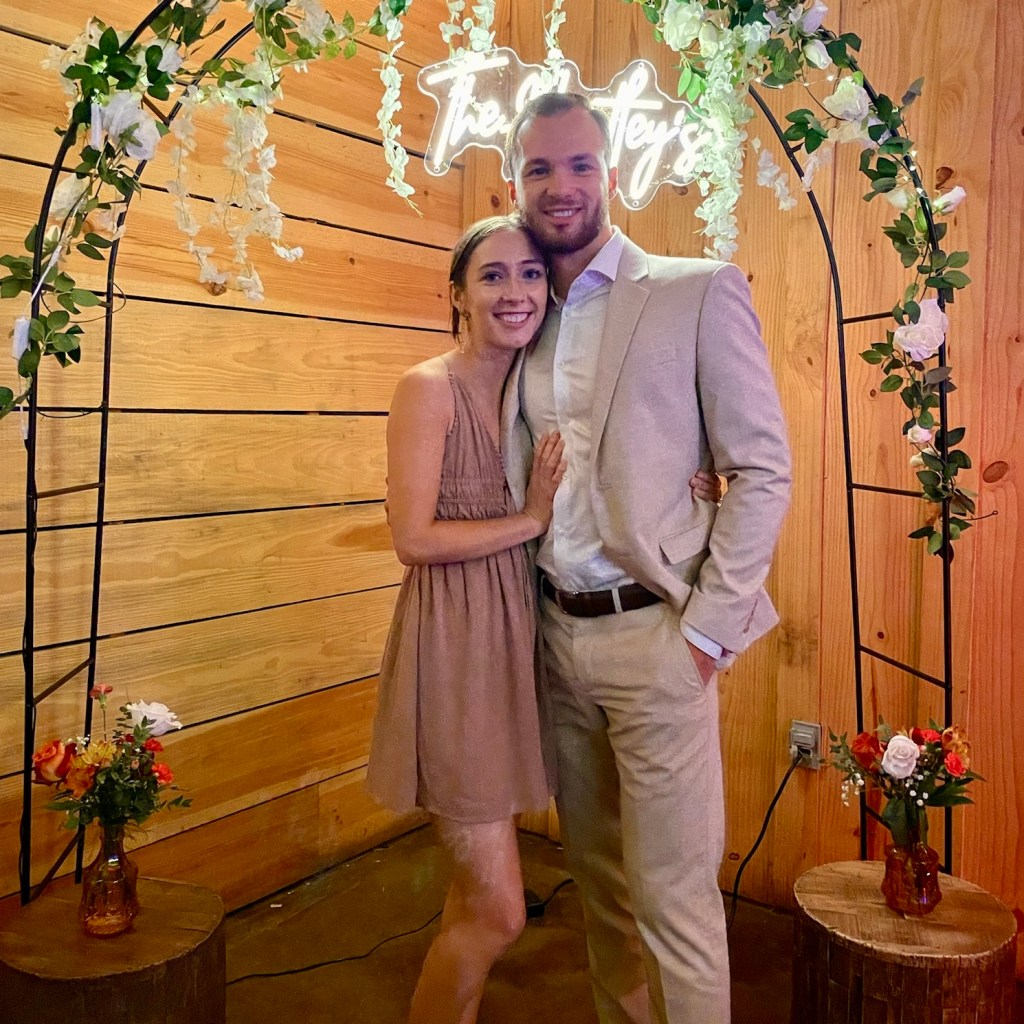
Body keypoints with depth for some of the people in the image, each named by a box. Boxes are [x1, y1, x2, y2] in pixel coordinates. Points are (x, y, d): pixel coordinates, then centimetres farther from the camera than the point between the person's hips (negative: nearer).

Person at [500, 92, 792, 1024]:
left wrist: (706, 629, -11)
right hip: (557, 633, 6)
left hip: (654, 636, -5)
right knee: (597, 875, 18)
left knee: (671, 893, 2)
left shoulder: (701, 292, -5)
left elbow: (763, 471, -8)